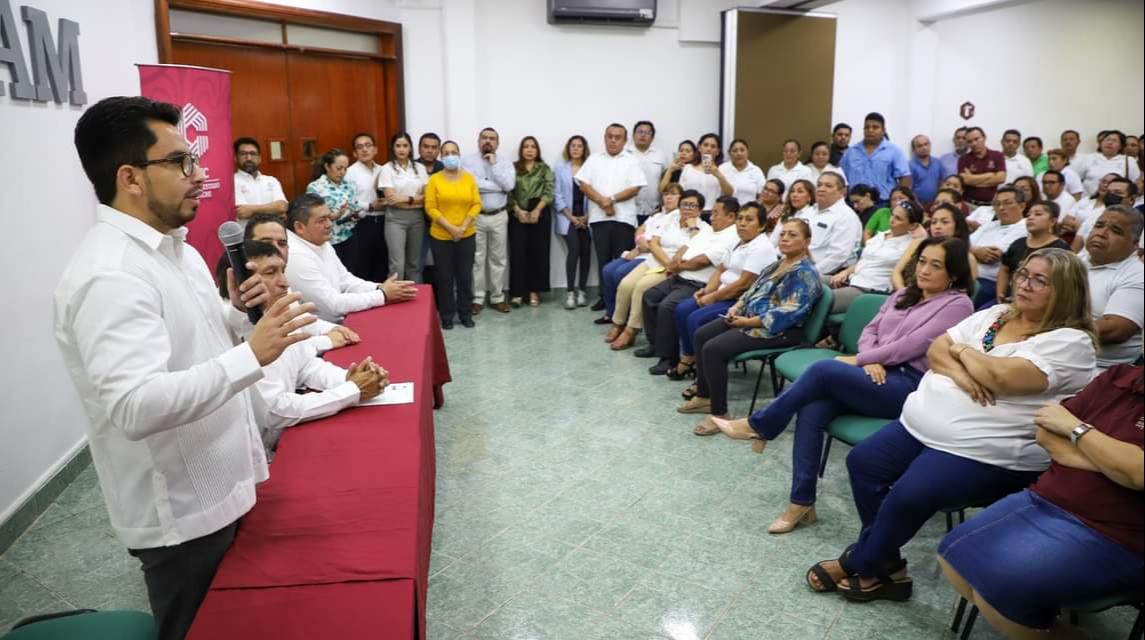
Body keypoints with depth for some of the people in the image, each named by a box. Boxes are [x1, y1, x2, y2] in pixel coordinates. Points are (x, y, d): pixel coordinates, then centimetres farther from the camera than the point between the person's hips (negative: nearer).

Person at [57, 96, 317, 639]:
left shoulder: (174, 246, 7)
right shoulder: (109, 274, -26)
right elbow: (136, 407, -35)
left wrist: (237, 314, -3)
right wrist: (252, 355, -34)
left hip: (217, 487, 9)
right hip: (180, 511, -9)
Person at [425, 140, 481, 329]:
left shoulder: (469, 178, 4)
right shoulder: (434, 179, -2)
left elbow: (476, 205, 0)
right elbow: (430, 208, -7)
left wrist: (463, 227, -11)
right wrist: (450, 227, -16)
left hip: (466, 236, 1)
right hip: (440, 237, -1)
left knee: (465, 276, 6)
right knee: (444, 277, 4)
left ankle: (466, 314, 19)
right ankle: (446, 316, 16)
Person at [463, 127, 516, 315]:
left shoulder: (505, 162, 5)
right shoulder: (467, 160, -1)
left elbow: (509, 185, -11)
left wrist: (494, 165, -10)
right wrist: (497, 186, -12)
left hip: (499, 216, 2)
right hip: (475, 216, -2)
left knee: (498, 259, 8)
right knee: (476, 259, 2)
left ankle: (497, 297, 18)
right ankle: (477, 298, 11)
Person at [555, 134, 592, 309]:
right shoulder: (560, 167, 4)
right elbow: (557, 194, 0)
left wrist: (587, 216, -8)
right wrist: (570, 216, -7)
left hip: (586, 217, 1)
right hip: (568, 217, -1)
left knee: (585, 252, 1)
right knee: (573, 251, -14)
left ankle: (582, 290, 12)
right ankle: (570, 292, -9)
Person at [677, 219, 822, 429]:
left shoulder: (804, 272, -15)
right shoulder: (779, 263, 15)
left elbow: (789, 313, -25)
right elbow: (754, 290, 20)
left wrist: (749, 322, -22)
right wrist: (737, 306, 0)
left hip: (776, 330, -10)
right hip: (750, 317, 10)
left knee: (713, 349, -23)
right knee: (702, 335, 5)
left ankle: (719, 413, -12)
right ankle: (703, 396, 14)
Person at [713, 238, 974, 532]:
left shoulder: (958, 304, -1)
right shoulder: (903, 295, 21)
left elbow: (911, 346, -12)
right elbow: (870, 330, 14)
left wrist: (857, 359, -9)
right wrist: (868, 361, -8)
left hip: (909, 386, -6)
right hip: (877, 374, 7)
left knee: (823, 369, -28)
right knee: (812, 408, -22)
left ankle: (759, 426, -10)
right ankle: (802, 502, -17)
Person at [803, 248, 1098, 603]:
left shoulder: (1070, 342, -9)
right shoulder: (993, 315, 13)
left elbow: (1002, 376, -24)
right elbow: (935, 351, 9)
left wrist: (963, 351, -5)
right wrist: (958, 371, -14)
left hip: (984, 452, -8)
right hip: (923, 424, 8)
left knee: (908, 496, -25)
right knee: (861, 461, -2)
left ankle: (859, 565, 2)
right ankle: (886, 565, 8)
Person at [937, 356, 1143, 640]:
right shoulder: (1118, 377, 7)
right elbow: (1046, 433, 4)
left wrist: (1074, 427, -11)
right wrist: (1110, 462, -12)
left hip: (1107, 534, -7)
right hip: (1045, 500, 7)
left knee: (998, 587, -23)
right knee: (954, 556, -1)